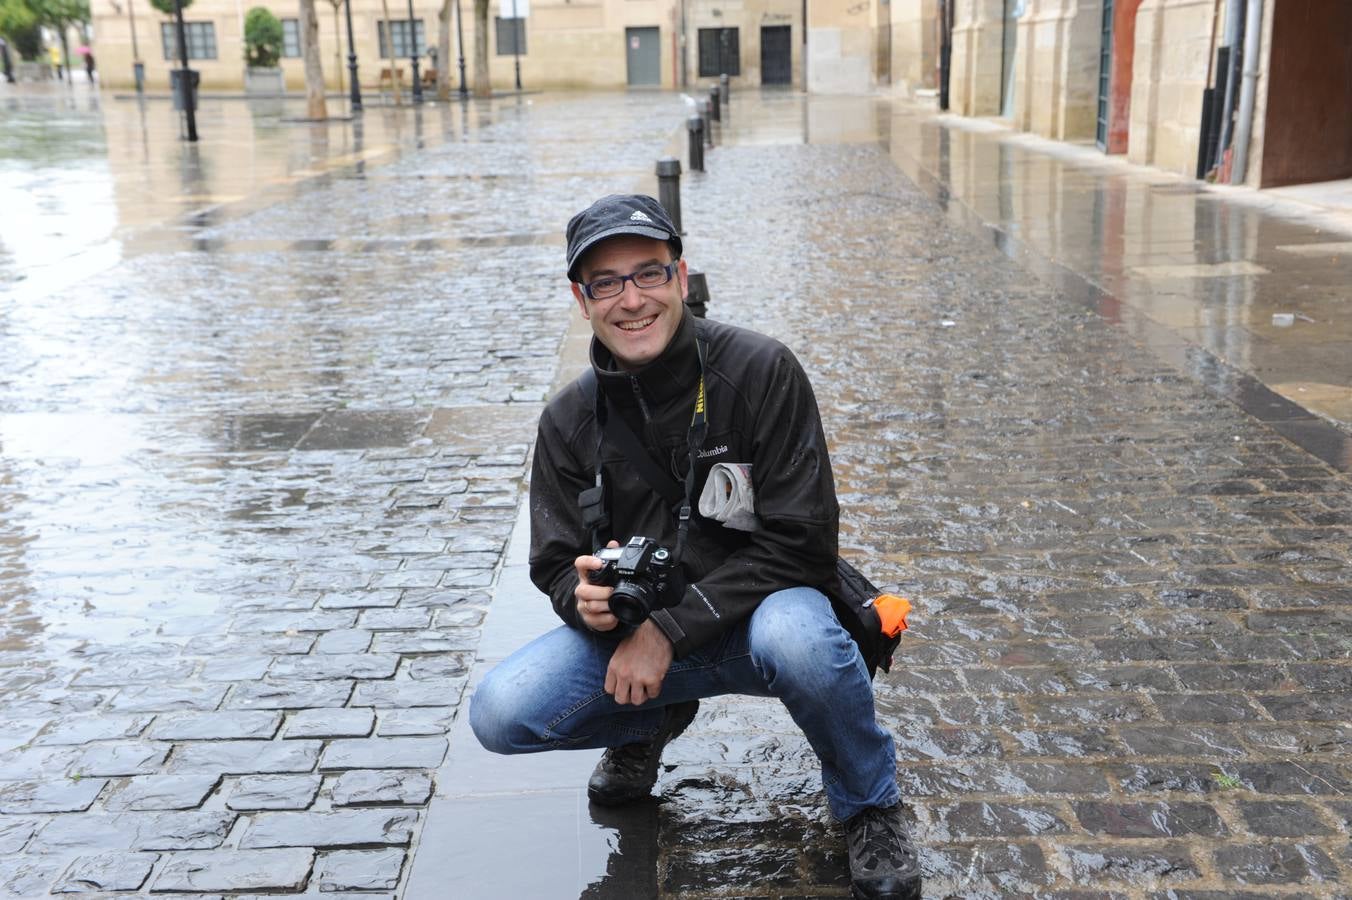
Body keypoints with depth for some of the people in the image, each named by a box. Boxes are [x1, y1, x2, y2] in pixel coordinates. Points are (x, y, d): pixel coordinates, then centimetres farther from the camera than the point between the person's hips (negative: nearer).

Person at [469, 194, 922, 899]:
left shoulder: (760, 371, -15)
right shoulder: (569, 420, -2)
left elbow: (799, 541, -18)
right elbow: (556, 564, 4)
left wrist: (668, 630, -21)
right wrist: (585, 597, -23)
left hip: (754, 613, -3)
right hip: (633, 630, 4)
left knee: (796, 636, -40)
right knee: (500, 715, -19)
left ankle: (868, 806, -6)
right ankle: (651, 721, 15)